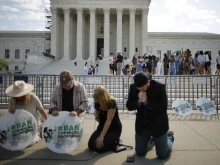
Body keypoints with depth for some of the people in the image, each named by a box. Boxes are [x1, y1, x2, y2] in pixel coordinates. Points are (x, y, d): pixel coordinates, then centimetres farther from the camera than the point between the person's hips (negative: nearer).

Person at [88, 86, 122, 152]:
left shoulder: (112, 103, -21)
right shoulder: (97, 103, -1)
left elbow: (108, 121, -24)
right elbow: (99, 120, 5)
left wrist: (101, 136, -27)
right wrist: (96, 116, -19)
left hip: (114, 130, -7)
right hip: (102, 127, 7)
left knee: (99, 147, -20)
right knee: (91, 145, -8)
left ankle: (115, 142, 7)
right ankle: (108, 140, 16)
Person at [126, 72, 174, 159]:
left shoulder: (160, 87, -21)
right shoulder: (133, 87, -11)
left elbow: (163, 108, -24)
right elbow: (129, 106, -7)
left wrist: (146, 101, -32)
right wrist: (139, 101, -26)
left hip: (158, 124, -3)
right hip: (142, 124, 3)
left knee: (162, 155, 4)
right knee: (140, 153, 12)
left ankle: (169, 136, 35)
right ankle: (150, 137, 42)